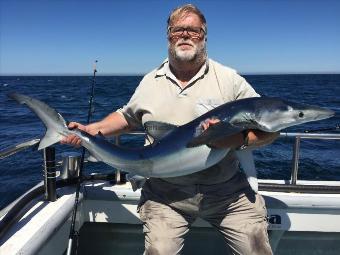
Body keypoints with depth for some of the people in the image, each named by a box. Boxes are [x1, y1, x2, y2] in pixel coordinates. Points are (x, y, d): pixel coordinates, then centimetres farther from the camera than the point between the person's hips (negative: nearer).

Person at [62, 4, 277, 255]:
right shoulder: (150, 82, 7)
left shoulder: (229, 79, -2)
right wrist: (89, 130, 8)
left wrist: (238, 139, -23)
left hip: (227, 192, 0)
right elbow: (126, 117, 21)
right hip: (165, 195, 1)